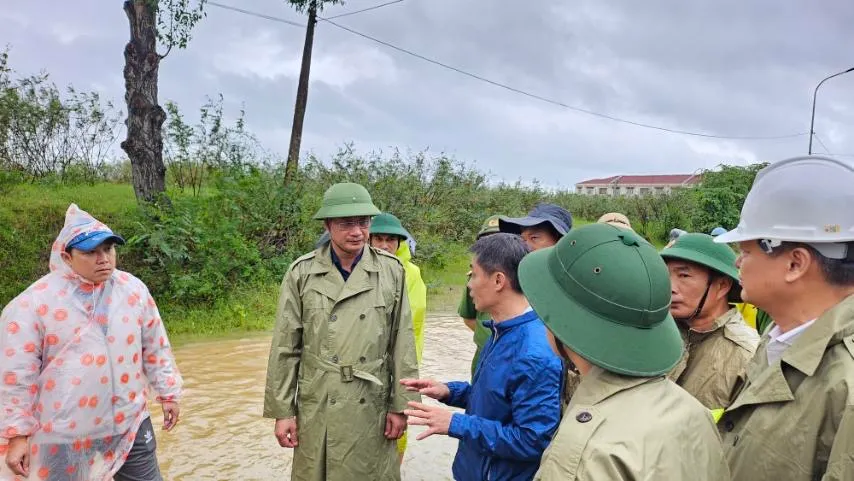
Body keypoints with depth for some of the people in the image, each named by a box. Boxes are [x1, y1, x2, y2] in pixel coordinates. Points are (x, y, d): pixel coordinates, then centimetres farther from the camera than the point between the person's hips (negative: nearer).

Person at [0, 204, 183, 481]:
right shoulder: (33, 303, -12)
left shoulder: (133, 289, -1)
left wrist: (168, 394, 10)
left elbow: (156, 349, 8)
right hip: (64, 434, -3)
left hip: (130, 423, 3)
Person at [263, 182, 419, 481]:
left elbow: (402, 345, -2)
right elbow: (285, 348, -2)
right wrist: (282, 410, -2)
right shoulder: (302, 274, -6)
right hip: (318, 406, 0)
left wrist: (400, 405, -2)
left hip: (372, 405, 1)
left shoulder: (391, 271, -4)